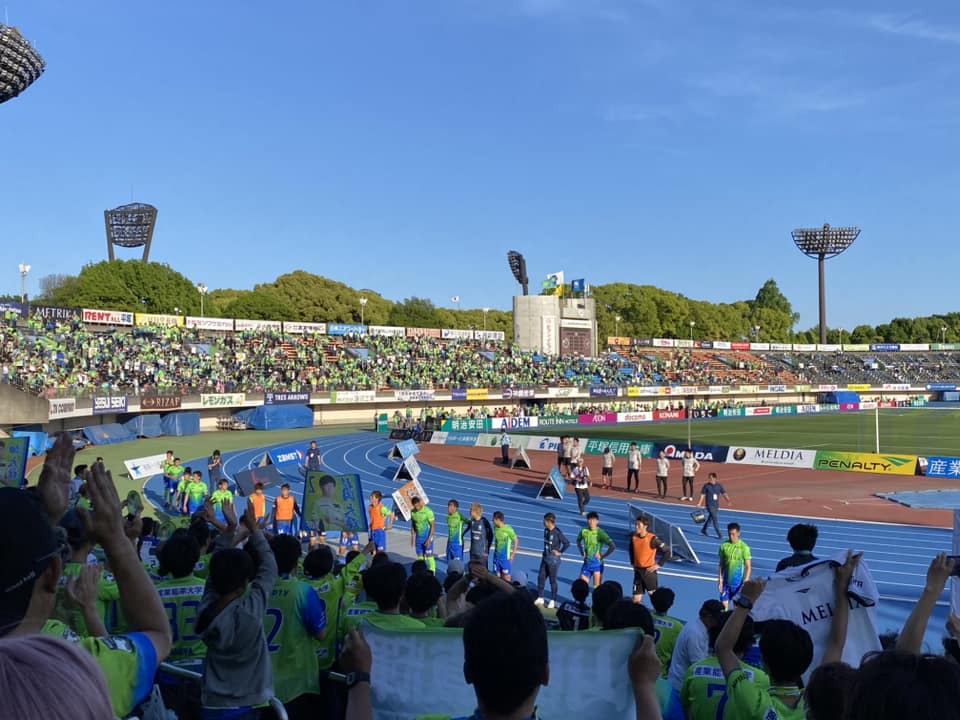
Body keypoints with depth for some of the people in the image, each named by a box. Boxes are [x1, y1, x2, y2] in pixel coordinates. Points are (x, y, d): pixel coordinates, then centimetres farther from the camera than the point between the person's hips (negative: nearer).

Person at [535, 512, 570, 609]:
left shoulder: (557, 532, -19)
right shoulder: (546, 530, 3)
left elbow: (567, 543, -20)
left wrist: (560, 552, -14)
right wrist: (545, 551, 9)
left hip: (553, 559, -7)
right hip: (545, 557, 7)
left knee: (553, 580, 3)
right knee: (541, 577, 10)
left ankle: (553, 601, 14)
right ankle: (540, 598, 22)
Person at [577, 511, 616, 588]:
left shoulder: (600, 533, -15)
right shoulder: (584, 531, -1)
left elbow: (613, 546, -22)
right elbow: (578, 541, 22)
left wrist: (603, 556, -16)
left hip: (597, 563, -4)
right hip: (586, 563, 4)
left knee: (597, 587, 4)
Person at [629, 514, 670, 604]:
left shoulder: (652, 539, -15)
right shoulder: (634, 537, 0)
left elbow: (667, 551, -11)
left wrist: (658, 564, -12)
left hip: (649, 570, -5)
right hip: (637, 570, 5)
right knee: (636, 600, 5)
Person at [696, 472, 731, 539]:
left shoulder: (719, 486, 0)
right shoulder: (706, 486, -8)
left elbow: (724, 494, -3)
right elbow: (702, 495, -3)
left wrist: (728, 500, -19)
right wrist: (699, 503, -4)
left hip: (716, 506, 4)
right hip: (710, 505, -4)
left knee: (710, 518, 16)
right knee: (715, 519, -8)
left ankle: (703, 530, 35)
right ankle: (719, 535, -4)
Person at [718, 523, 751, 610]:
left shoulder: (744, 547, -10)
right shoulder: (724, 546, 0)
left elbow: (748, 567, -8)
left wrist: (746, 582, -12)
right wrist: (720, 578, 5)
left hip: (738, 581, -3)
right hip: (726, 581, 3)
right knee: (724, 602, 4)